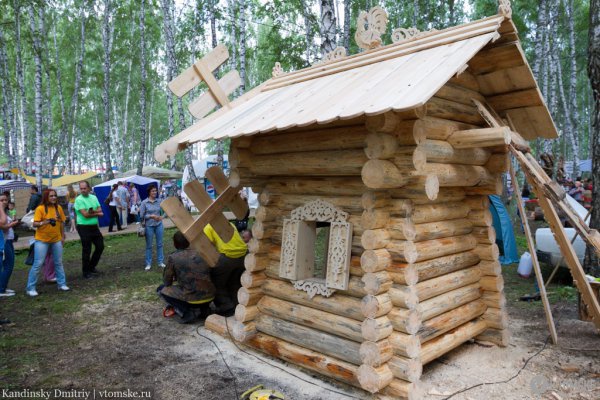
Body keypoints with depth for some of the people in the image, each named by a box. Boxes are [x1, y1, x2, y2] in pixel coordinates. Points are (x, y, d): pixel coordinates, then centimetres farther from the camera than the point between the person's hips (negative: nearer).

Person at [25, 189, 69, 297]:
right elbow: (35, 223, -14)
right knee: (37, 264, -4)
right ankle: (31, 288, 6)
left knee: (58, 263, 12)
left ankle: (62, 284, 22)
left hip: (56, 239, 5)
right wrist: (44, 222, -32)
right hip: (42, 240, -4)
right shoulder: (40, 208, -11)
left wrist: (62, 236, 12)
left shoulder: (59, 208, 2)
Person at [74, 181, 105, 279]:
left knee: (100, 246, 11)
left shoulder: (94, 197, 8)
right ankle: (86, 272, 15)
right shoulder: (79, 199, -11)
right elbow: (85, 214, -18)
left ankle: (91, 266, 29)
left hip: (94, 226, 6)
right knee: (86, 250, 1)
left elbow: (100, 210, 1)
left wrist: (92, 211, -19)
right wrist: (97, 213, -7)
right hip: (84, 227, -6)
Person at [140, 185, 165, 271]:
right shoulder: (144, 202, -7)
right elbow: (142, 215, -6)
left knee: (159, 244, 10)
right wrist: (151, 216, -17)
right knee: (149, 245, 8)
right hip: (149, 226, -3)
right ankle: (148, 264, 18)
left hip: (159, 225, 3)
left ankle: (160, 262, 22)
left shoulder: (159, 201, 2)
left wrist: (161, 217, -8)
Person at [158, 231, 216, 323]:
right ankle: (204, 309, 15)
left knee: (161, 289, 17)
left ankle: (188, 312, 1)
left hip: (191, 299, -5)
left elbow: (167, 282, 6)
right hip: (210, 296, 5)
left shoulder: (172, 257, -4)